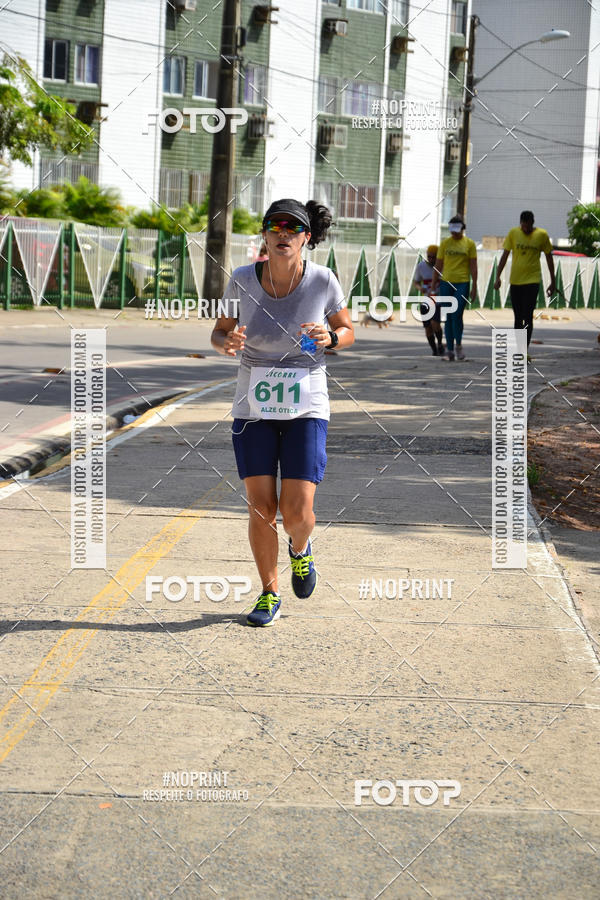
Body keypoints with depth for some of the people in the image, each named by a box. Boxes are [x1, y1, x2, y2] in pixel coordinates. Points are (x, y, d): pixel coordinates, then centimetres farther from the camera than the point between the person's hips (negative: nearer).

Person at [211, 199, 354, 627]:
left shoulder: (323, 280, -9)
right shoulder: (242, 280, -8)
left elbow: (348, 332, 5)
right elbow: (219, 331, 6)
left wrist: (329, 337, -17)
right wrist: (228, 343, -18)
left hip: (306, 409, -1)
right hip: (254, 410, 1)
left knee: (298, 512, -8)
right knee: (261, 508, 0)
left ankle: (300, 550, 29)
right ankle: (270, 594, 22)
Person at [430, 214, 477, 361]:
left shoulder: (469, 244, 3)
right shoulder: (445, 243, 8)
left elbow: (473, 266, 2)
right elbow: (438, 266, 10)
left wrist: (474, 286, -2)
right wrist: (433, 286, 9)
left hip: (462, 284, -2)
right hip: (446, 283, 2)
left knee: (457, 315, -10)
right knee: (448, 317, 4)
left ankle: (458, 345, 11)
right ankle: (449, 350, 8)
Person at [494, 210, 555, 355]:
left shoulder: (542, 235, -1)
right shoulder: (513, 233, 1)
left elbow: (549, 257, 7)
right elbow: (505, 255, 3)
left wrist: (553, 282, 8)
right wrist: (498, 277, -5)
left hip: (532, 281, -2)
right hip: (515, 281, 3)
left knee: (528, 317, -12)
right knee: (518, 317, 10)